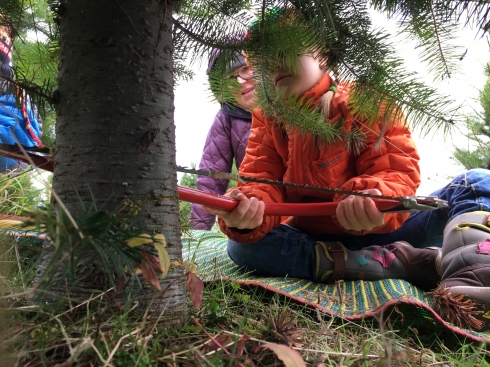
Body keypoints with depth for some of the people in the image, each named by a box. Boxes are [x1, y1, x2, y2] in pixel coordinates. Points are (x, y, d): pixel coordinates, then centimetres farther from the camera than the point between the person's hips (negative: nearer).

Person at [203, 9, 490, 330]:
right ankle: (399, 265, -32)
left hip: (380, 231, 0)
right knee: (242, 245, -25)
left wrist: (374, 202, -41)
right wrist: (246, 212, -36)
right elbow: (262, 181, -11)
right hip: (314, 240, 1)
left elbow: (398, 172, -16)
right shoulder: (266, 120, 1)